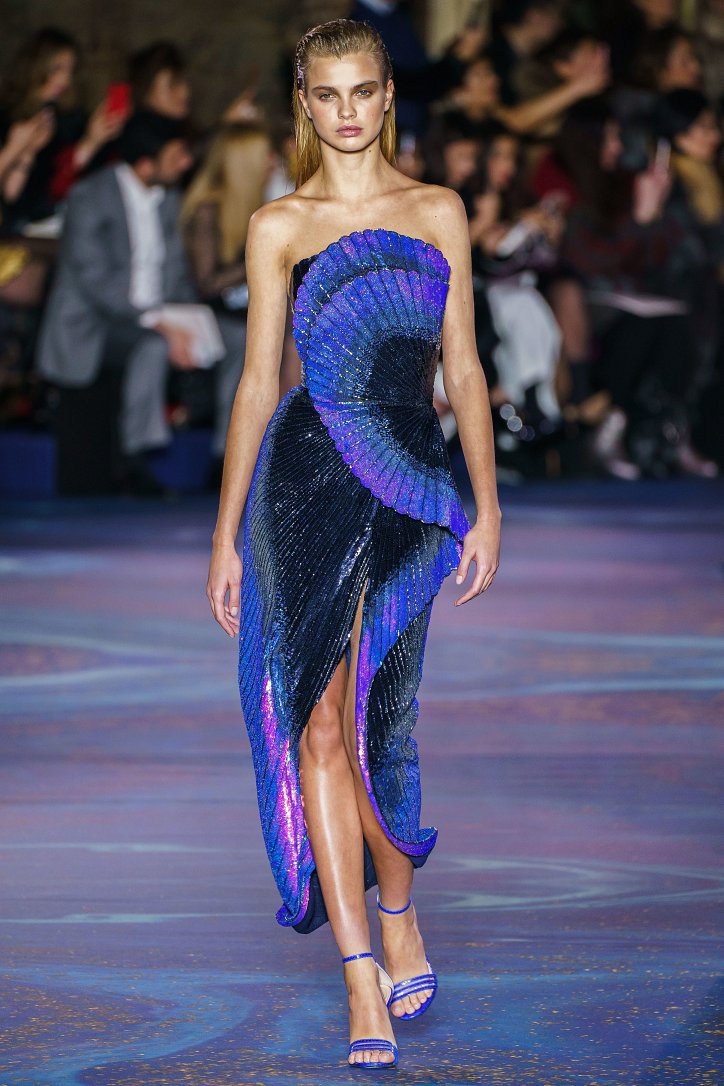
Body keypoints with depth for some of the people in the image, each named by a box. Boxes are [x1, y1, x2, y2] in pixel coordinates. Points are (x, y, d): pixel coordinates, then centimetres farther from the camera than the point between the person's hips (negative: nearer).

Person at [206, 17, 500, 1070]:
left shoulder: (438, 213, 11)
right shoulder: (279, 226, 7)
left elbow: (463, 367, 11)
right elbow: (258, 381, 7)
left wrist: (487, 505, 4)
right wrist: (227, 534, 5)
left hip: (410, 486, 0)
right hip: (307, 475, 0)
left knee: (367, 721, -5)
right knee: (320, 723, -5)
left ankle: (396, 914, 23)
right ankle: (366, 977, -1)